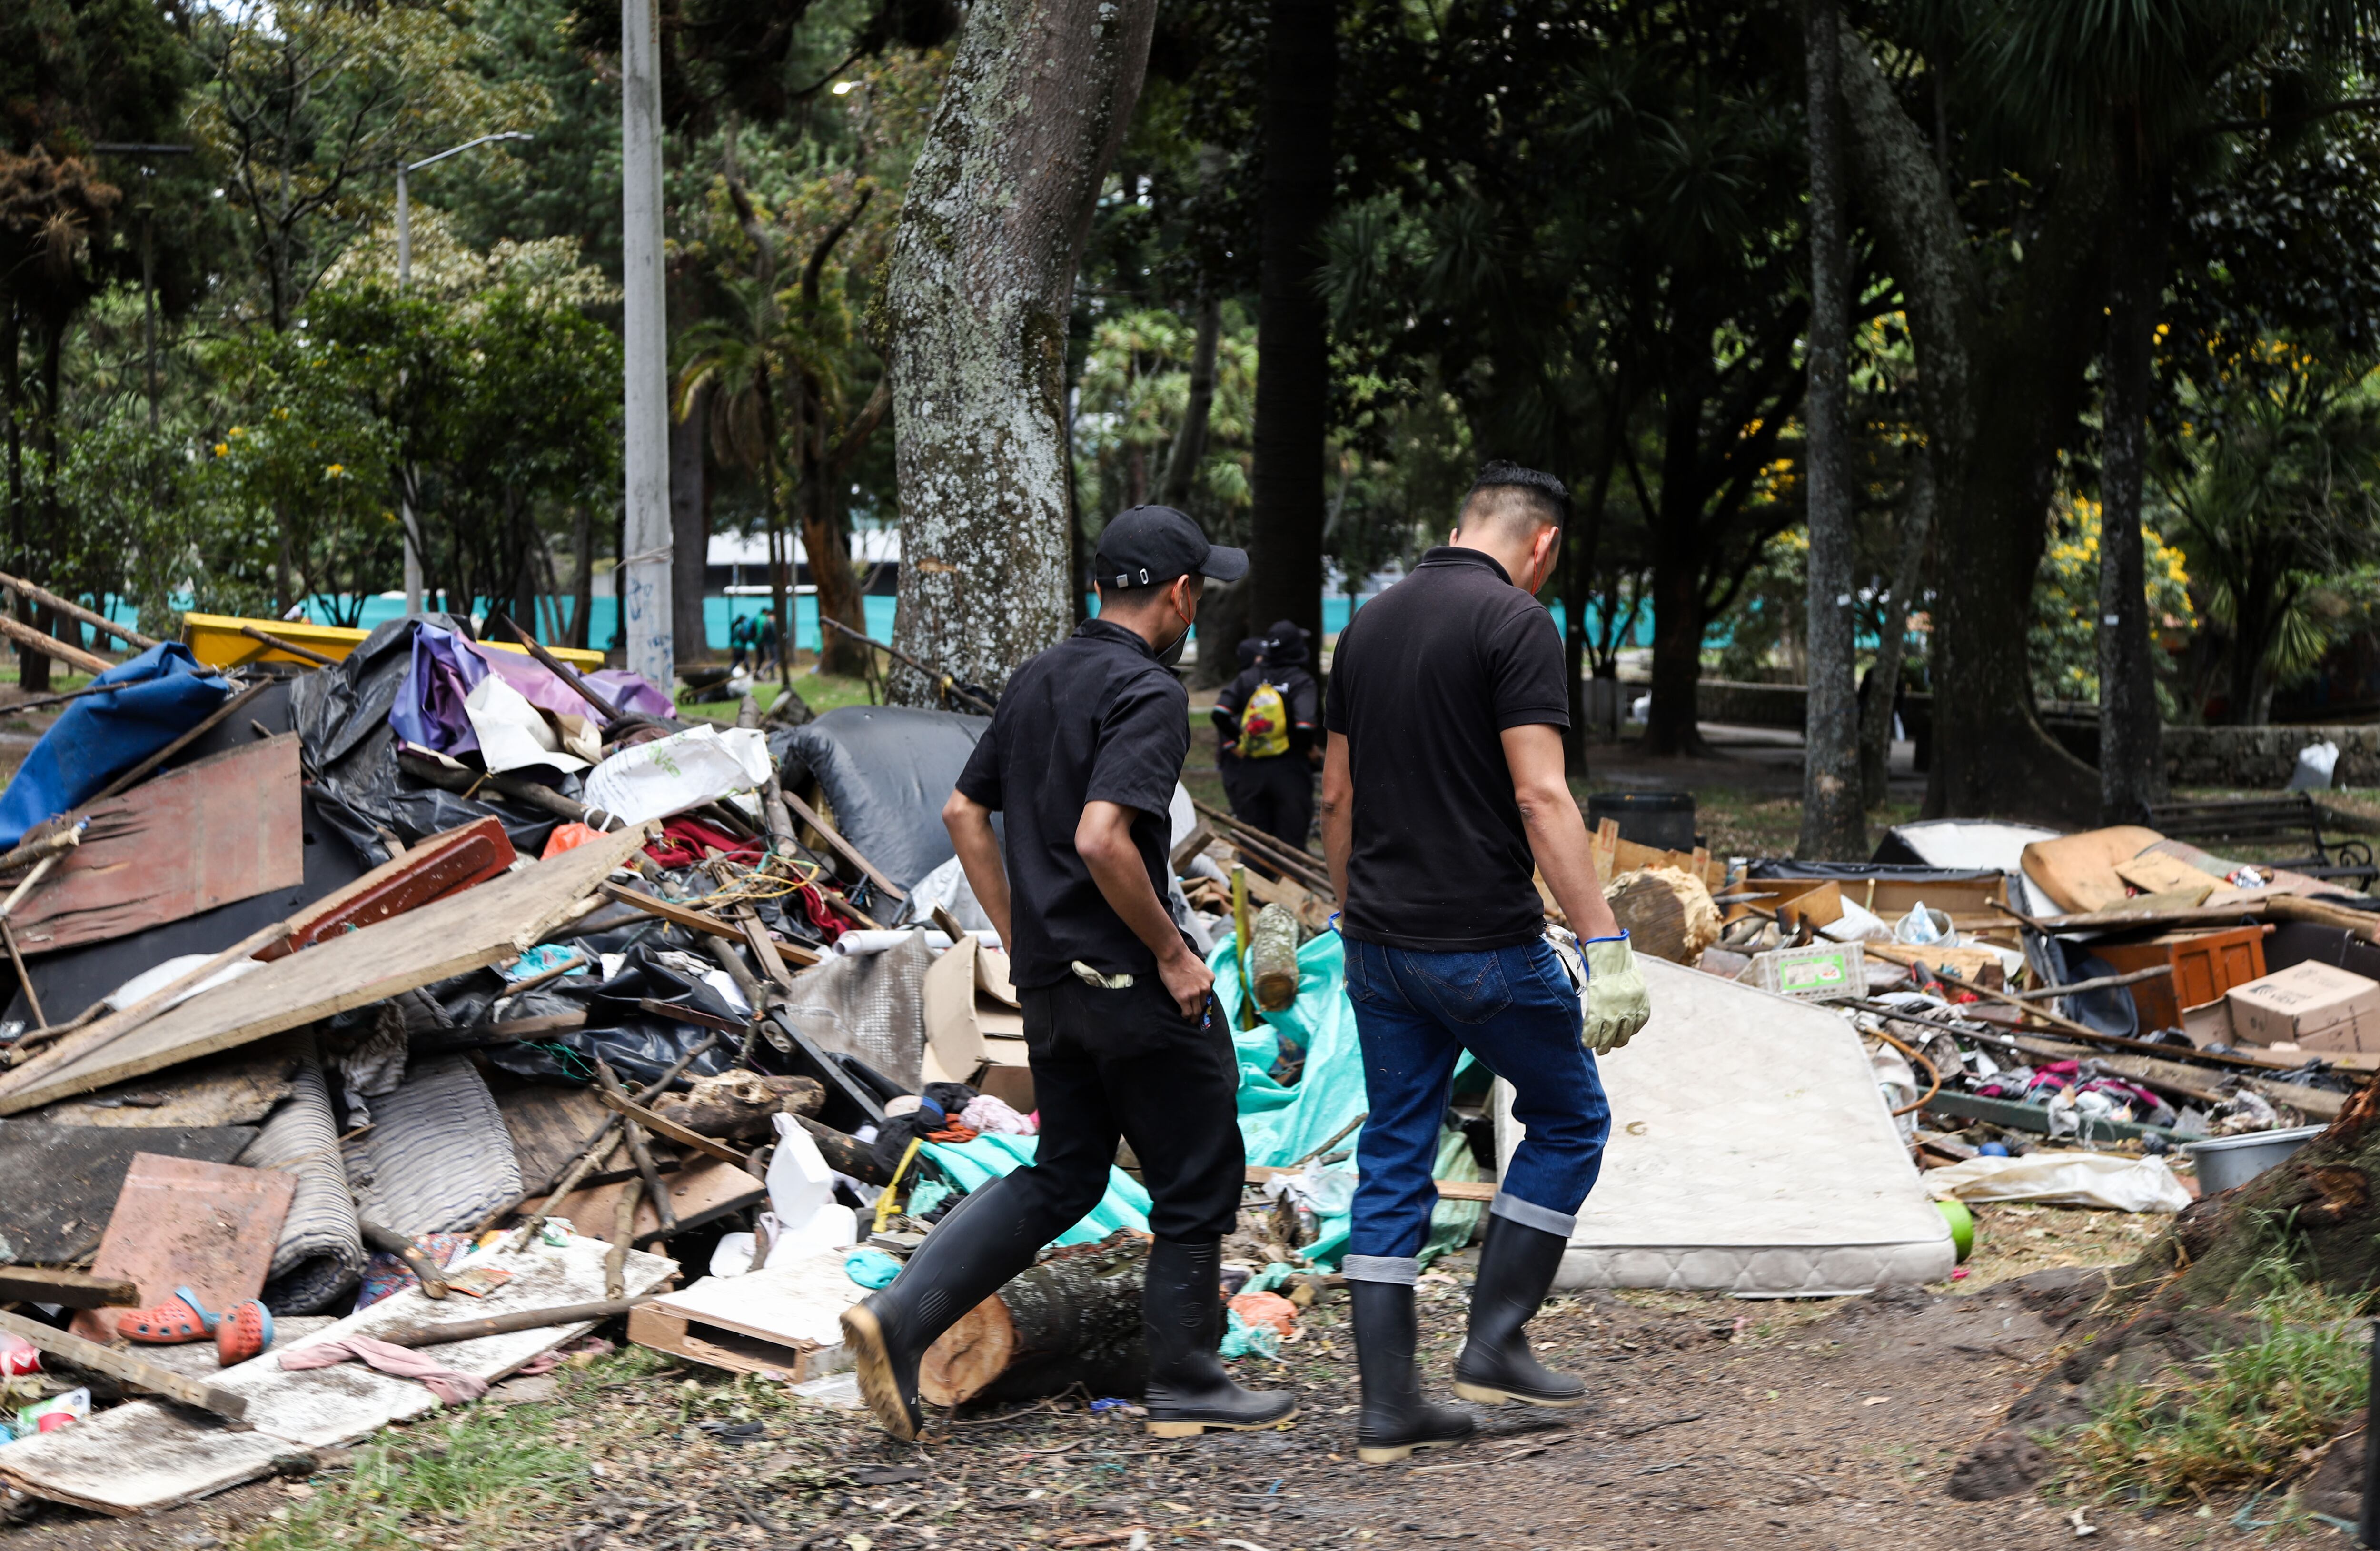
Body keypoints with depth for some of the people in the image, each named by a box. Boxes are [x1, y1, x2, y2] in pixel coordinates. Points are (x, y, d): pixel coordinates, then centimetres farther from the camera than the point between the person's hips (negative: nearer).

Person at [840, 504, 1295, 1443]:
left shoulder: (1036, 680, 11)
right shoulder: (1149, 693, -16)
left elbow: (963, 812, 15)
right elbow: (1100, 838, -27)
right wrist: (1172, 951, -16)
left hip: (1048, 979, 8)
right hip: (1128, 979, -8)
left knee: (1063, 1176, 16)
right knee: (1197, 1178, 7)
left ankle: (900, 1316, 3)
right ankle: (1186, 1388, 17)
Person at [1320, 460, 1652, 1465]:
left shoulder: (1369, 624, 10)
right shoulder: (1516, 624, -12)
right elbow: (1541, 798, -21)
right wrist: (1606, 946, -20)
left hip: (1380, 942, 7)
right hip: (1483, 943, -7)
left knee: (1394, 1159, 10)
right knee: (1568, 1119, 14)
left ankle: (1388, 1406, 8)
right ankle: (1493, 1343, 12)